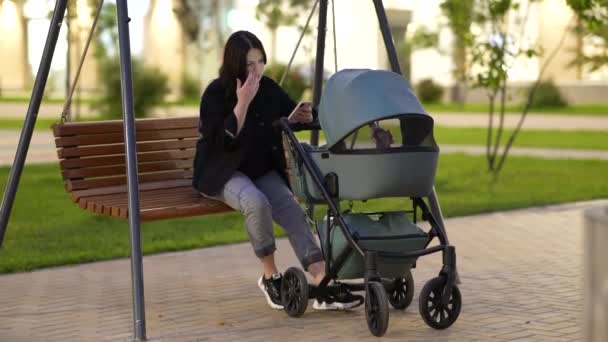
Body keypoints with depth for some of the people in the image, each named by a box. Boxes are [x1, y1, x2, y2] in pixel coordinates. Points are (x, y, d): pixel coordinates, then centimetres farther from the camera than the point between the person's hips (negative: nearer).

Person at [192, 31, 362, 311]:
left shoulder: (268, 88, 4)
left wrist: (303, 116, -8)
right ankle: (270, 276, -17)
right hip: (223, 172, -5)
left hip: (263, 170, 5)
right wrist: (243, 103, -27)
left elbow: (289, 115, 16)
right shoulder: (216, 94, -11)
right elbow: (223, 142, -20)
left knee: (293, 212, -23)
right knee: (257, 203, -36)